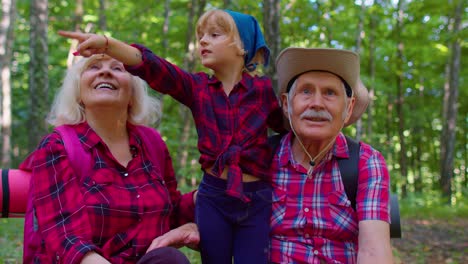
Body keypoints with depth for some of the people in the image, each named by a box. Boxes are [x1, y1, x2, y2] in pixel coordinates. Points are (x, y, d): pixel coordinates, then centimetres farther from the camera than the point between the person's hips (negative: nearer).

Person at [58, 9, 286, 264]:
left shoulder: (263, 89, -2)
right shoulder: (196, 86, 1)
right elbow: (151, 66, -16)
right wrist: (107, 44, -30)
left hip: (257, 201, -2)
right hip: (212, 197, 2)